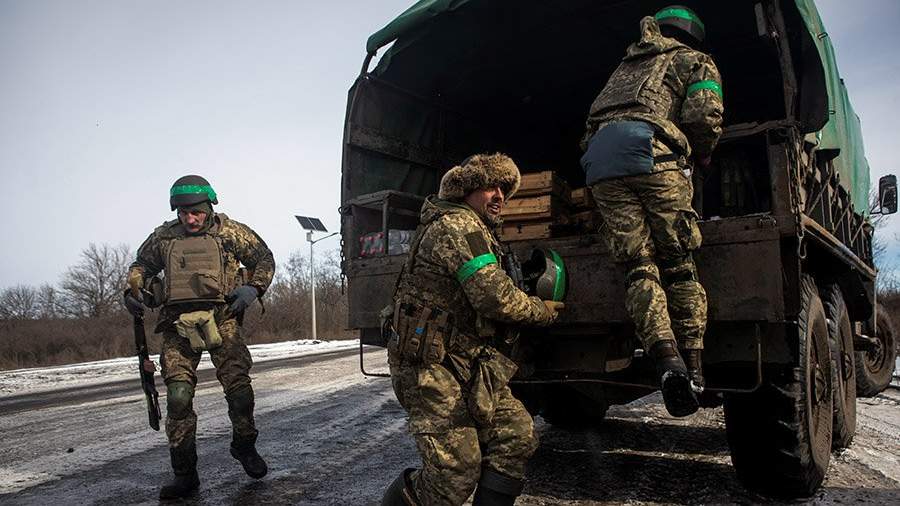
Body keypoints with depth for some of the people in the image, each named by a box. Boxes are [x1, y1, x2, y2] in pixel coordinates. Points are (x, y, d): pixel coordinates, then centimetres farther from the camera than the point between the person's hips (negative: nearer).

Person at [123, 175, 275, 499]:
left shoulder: (230, 231, 4)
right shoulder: (164, 236, 11)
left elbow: (264, 258, 10)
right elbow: (141, 265, 26)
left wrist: (253, 288, -5)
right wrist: (132, 290, 7)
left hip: (221, 319, -2)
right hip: (179, 325, 2)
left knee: (239, 390, -6)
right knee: (178, 397, -5)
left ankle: (244, 447, 23)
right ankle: (184, 475, 7)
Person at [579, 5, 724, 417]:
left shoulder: (628, 64, 38)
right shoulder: (696, 61, 21)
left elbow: (599, 116, 29)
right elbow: (704, 117, 4)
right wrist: (701, 157, 20)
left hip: (599, 159, 4)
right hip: (653, 155, -4)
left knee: (639, 267, -2)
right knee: (679, 266, 3)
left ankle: (666, 359, -19)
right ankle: (693, 367, -3)